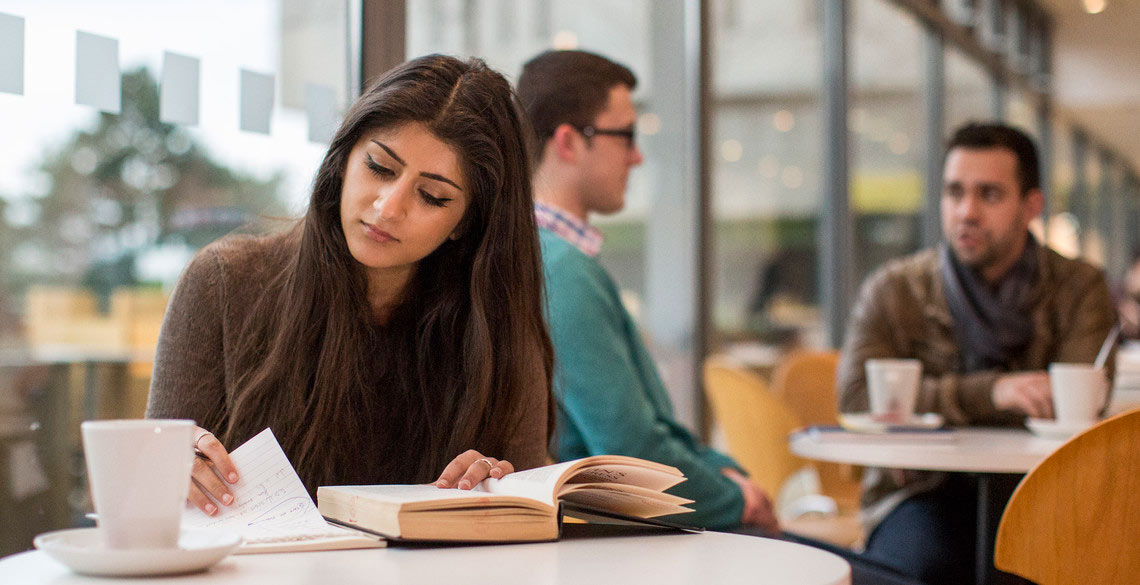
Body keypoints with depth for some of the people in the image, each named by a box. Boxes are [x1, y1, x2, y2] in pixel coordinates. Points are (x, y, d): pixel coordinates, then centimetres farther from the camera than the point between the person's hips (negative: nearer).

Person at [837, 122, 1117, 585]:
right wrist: (990, 392, -19)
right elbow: (858, 398, -11)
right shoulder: (894, 290, 4)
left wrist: (937, 400, -18)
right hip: (922, 492, -1)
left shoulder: (1078, 288, 5)